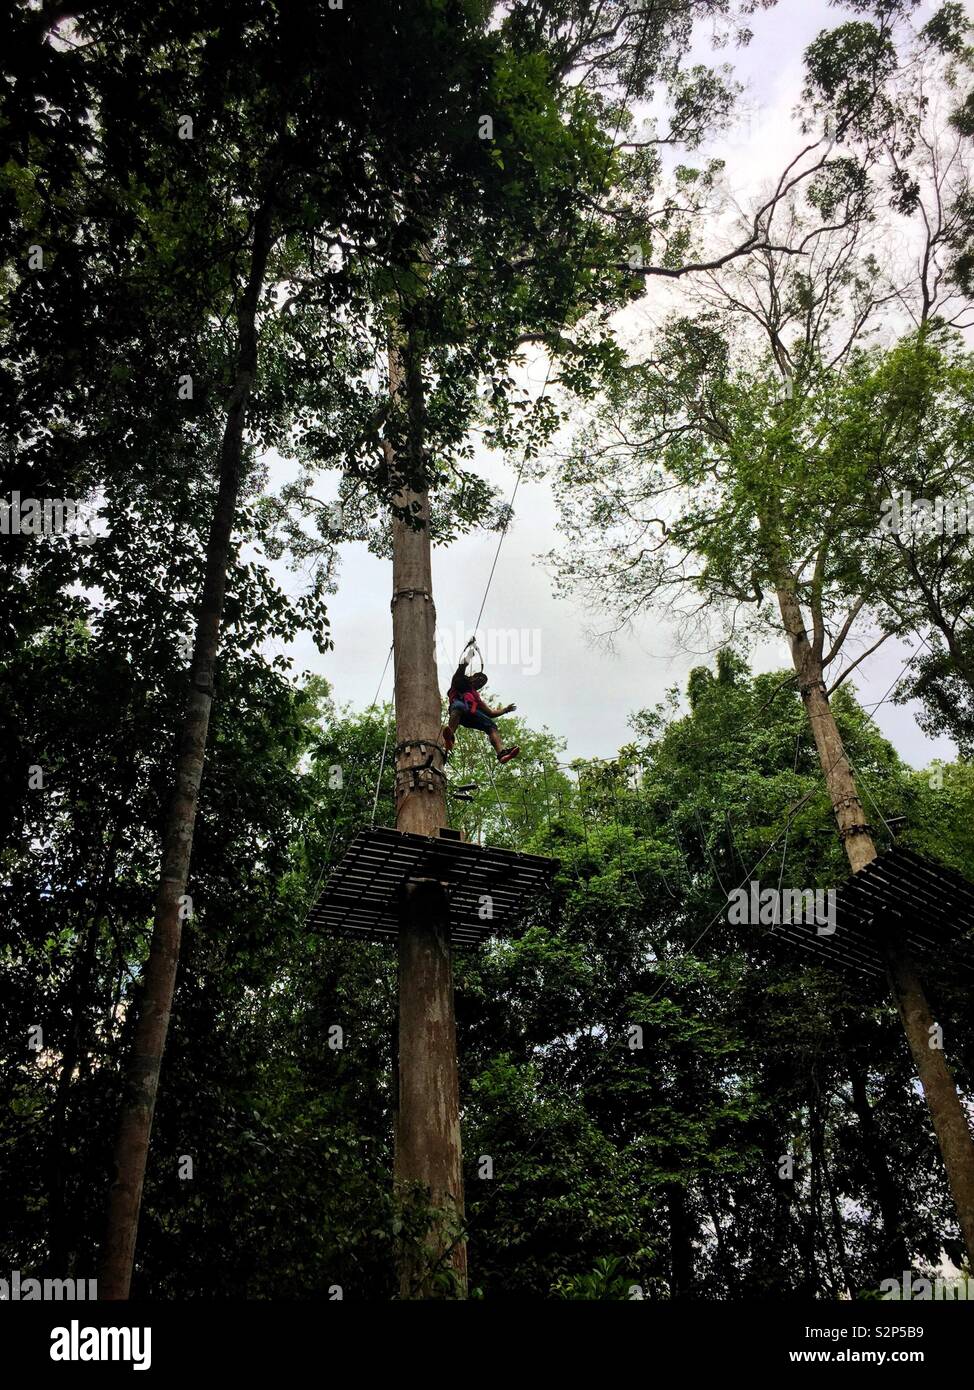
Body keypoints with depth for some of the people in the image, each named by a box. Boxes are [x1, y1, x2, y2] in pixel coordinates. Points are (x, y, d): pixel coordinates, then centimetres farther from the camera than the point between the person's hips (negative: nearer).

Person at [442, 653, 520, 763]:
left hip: (471, 712, 5)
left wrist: (505, 710, 29)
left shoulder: (477, 696, 44)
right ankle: (450, 736, -67)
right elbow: (462, 668, 18)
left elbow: (491, 713, 39)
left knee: (491, 726, -21)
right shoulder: (460, 681, 35)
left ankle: (502, 753, -44)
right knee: (459, 706, -43)